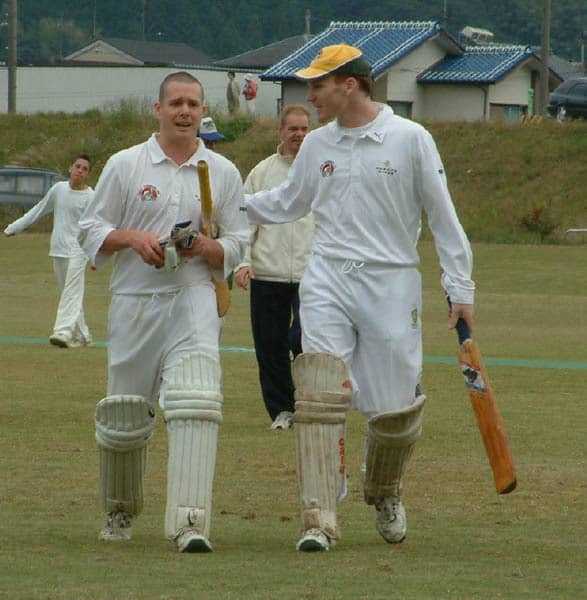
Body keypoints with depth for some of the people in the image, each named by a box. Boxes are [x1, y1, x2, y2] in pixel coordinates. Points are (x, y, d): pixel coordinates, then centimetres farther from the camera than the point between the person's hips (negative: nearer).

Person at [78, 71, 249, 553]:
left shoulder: (223, 172, 8)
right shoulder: (125, 165, 6)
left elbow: (238, 245, 10)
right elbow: (91, 231, 7)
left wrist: (206, 247, -11)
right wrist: (131, 237, -12)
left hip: (194, 300, -1)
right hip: (134, 301, 1)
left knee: (195, 404, -20)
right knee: (125, 413, 7)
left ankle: (190, 522, -26)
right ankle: (121, 510, 32)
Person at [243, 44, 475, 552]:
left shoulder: (410, 139, -2)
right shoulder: (317, 145, 9)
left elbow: (443, 217, 1)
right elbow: (287, 203, 25)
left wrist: (460, 291, 0)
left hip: (391, 283, -2)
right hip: (327, 282, 2)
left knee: (394, 409, 1)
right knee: (319, 398, -13)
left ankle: (385, 493, 32)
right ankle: (319, 521, -15)